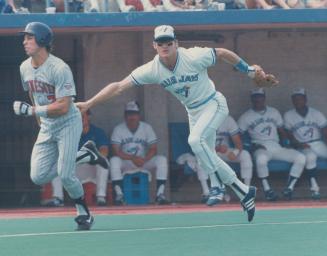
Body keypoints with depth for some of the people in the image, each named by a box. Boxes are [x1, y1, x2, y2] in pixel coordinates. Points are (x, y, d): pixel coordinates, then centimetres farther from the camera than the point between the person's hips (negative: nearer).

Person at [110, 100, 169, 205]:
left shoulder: (147, 128, -1)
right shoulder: (118, 129, -5)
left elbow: (153, 149, -5)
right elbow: (116, 151, -14)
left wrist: (144, 160, -25)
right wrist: (132, 158, -27)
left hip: (144, 161, 1)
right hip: (125, 163, -1)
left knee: (162, 160, -25)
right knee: (114, 160, -34)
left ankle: (160, 194, -24)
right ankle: (119, 194, -31)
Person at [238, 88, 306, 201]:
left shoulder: (274, 112, 19)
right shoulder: (246, 117, 7)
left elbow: (281, 130, 21)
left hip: (276, 147, 4)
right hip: (260, 148, -4)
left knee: (301, 157, -20)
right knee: (261, 158, -42)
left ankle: (289, 188, -17)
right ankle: (267, 189, -29)